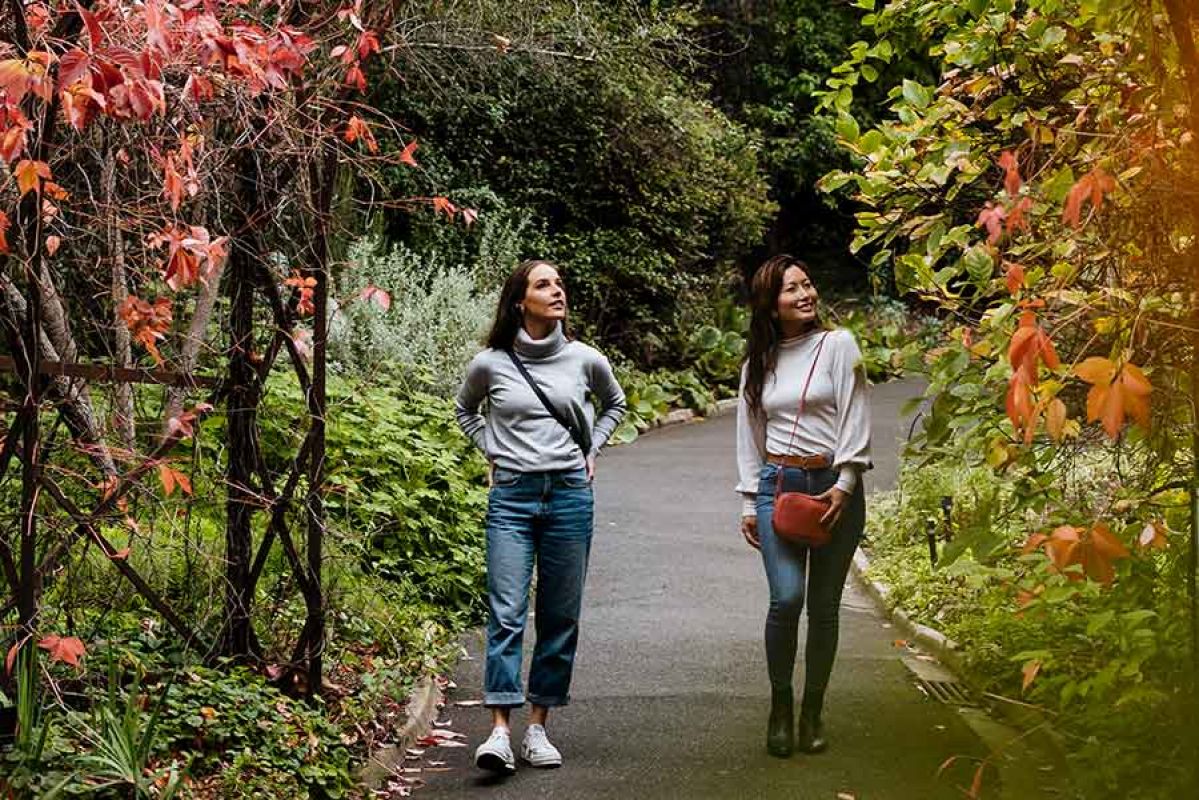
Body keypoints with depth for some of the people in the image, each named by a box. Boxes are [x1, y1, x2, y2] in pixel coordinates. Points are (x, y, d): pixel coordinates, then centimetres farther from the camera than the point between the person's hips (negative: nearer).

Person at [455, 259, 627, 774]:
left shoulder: (586, 360, 1)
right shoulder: (490, 364, -2)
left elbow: (614, 404, 22)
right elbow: (465, 410, 20)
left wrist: (590, 452, 11)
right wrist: (492, 450, 8)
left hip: (569, 496, 2)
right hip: (511, 497, -2)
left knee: (560, 617, 5)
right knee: (506, 612, -10)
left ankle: (538, 727, 14)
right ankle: (500, 731, -14)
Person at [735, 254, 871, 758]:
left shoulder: (838, 345, 2)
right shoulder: (758, 363, 12)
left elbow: (855, 418, -4)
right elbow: (749, 437, 16)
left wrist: (844, 484, -12)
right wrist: (749, 503, 11)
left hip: (835, 485, -1)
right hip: (778, 485, 1)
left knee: (824, 606, 3)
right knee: (787, 597, -14)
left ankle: (812, 712, 15)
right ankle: (780, 706, 2)